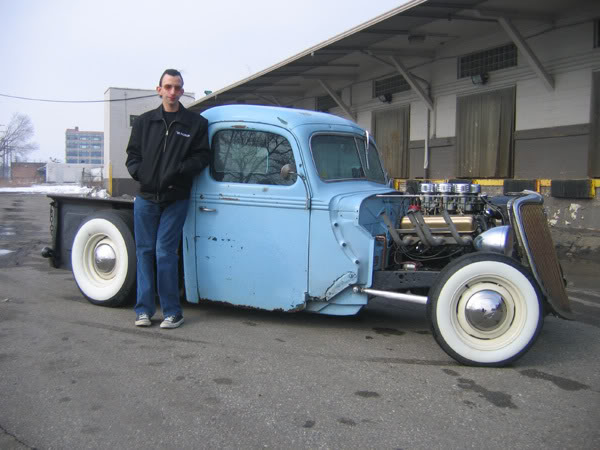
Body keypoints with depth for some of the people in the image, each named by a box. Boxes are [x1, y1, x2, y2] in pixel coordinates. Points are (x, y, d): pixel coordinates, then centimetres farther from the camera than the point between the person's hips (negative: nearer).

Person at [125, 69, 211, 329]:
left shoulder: (196, 123, 5)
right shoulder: (144, 121, 13)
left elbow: (202, 156, 0)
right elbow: (133, 155, 15)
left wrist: (179, 171, -15)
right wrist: (139, 172, -6)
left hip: (176, 199, -3)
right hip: (146, 197, 3)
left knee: (165, 253, -7)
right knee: (145, 251, 5)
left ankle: (171, 312, 2)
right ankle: (144, 309, 14)